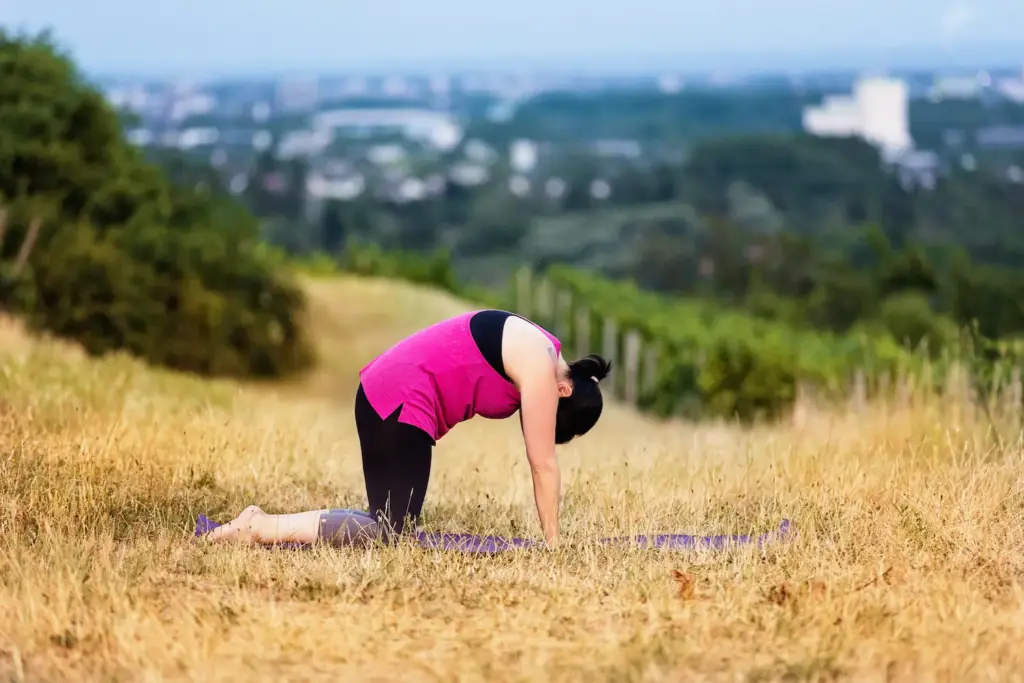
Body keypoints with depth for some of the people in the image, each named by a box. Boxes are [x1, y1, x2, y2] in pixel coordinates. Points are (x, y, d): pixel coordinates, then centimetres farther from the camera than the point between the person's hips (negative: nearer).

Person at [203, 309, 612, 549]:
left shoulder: (538, 354, 14)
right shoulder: (541, 370, -14)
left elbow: (541, 461, 15)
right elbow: (543, 465, -11)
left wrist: (550, 539, 14)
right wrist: (552, 542, -3)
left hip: (382, 394, 10)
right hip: (401, 404, -10)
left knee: (390, 523, 8)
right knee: (390, 532, -12)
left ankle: (265, 525, 4)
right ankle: (265, 528, -15)